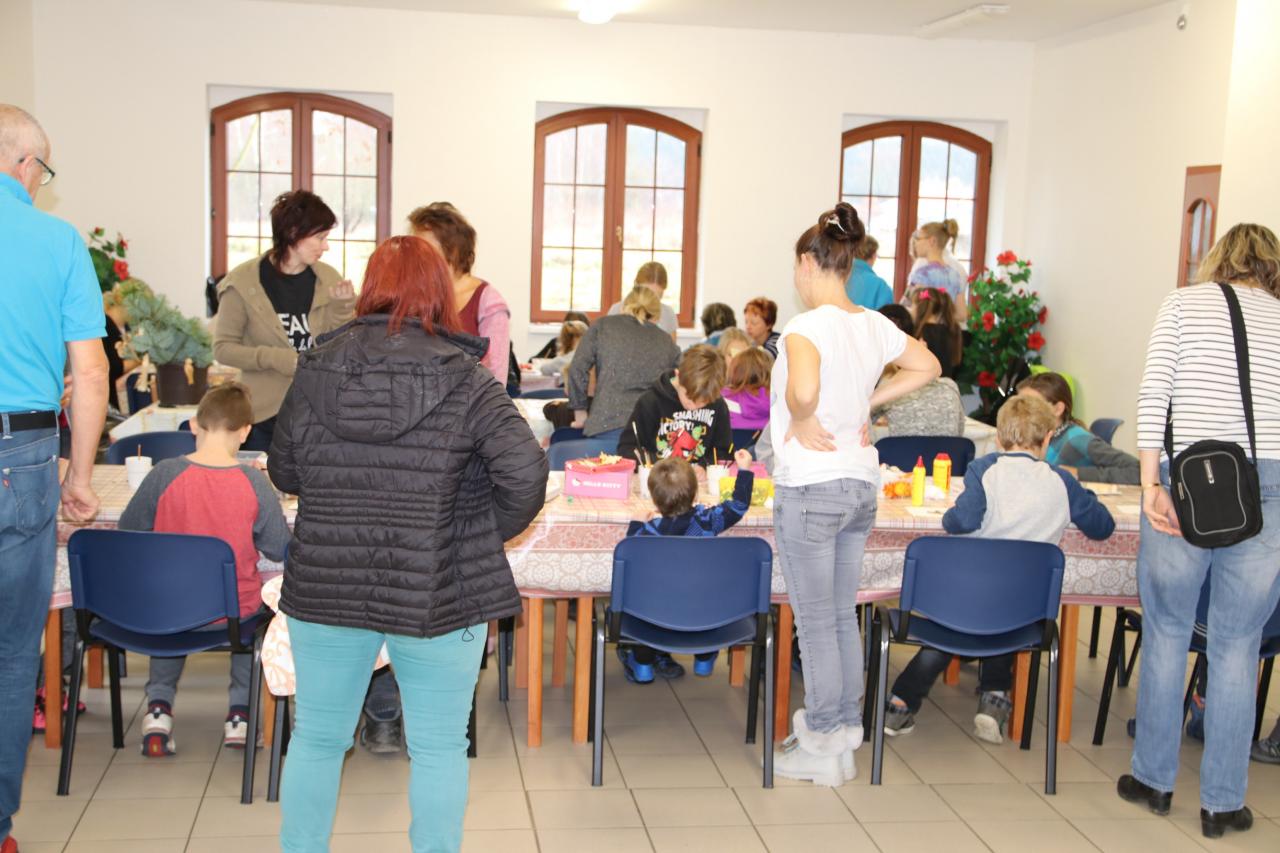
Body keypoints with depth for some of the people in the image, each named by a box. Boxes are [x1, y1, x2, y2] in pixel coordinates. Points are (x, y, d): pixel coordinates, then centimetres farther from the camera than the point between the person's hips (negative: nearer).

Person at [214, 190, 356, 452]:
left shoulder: (328, 280, 4)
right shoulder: (243, 282, -5)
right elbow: (223, 348, -5)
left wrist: (342, 308, -11)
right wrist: (274, 357, -18)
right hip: (266, 414, -3)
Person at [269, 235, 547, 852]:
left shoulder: (316, 368, 0)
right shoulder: (464, 379, -9)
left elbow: (283, 473, 8)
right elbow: (525, 471, -18)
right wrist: (493, 531, -1)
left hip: (325, 587, 3)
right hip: (438, 593, -3)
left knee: (317, 738, 17)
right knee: (438, 748, 11)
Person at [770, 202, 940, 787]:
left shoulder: (807, 326, -17)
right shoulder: (875, 326, 5)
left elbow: (803, 390, -36)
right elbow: (926, 366, 21)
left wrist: (801, 422, -16)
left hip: (809, 488, -7)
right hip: (862, 485, 7)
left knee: (815, 622, 3)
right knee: (844, 616, 17)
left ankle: (821, 749, 13)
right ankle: (846, 733, 27)